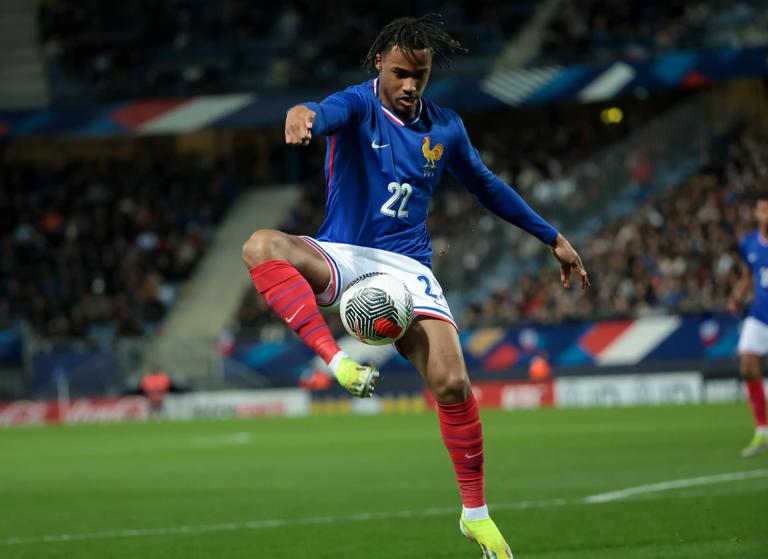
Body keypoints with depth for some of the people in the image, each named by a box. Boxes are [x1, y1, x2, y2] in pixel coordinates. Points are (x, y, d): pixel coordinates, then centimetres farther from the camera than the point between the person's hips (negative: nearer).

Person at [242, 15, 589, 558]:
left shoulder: (445, 127, 7)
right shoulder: (358, 106, -6)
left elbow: (489, 187, 23)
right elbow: (330, 113, -33)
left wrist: (552, 238, 26)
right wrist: (304, 114, -58)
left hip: (407, 266, 2)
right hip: (341, 257, -2)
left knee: (452, 383, -18)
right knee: (261, 246, -34)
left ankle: (476, 512, 1)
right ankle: (338, 362, -39)